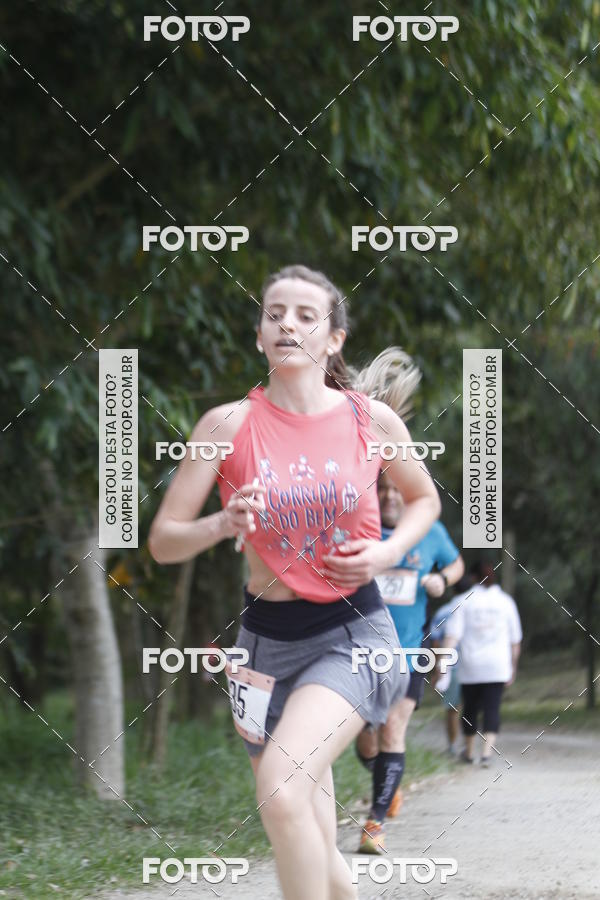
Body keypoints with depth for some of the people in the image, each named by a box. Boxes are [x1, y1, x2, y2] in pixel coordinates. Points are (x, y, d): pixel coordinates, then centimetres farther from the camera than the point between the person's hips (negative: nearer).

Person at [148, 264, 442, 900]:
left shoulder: (373, 419, -3)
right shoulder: (228, 425, -4)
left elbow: (425, 499, 16)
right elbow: (162, 541, -2)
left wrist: (387, 551, -4)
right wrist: (224, 524, -23)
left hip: (354, 632, -2)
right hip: (268, 639, 2)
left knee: (282, 792, -28)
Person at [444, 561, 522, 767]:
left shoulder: (463, 601, 0)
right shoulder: (506, 601, 6)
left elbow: (452, 636, -9)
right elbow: (515, 640, 12)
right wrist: (513, 667, 23)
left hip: (470, 666, 0)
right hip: (497, 666, 0)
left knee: (470, 708, 14)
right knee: (492, 709, -3)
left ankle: (468, 751, 30)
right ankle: (487, 752, -20)